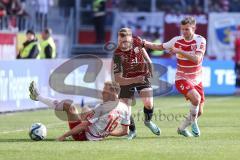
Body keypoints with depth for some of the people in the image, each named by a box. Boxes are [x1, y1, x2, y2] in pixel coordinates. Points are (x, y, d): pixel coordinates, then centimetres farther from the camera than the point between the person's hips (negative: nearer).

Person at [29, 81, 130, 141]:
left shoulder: (102, 108, -25)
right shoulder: (124, 108, -7)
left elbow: (84, 125, -23)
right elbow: (125, 131, 4)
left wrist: (64, 136, -18)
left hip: (83, 136, -8)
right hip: (98, 137, 8)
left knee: (69, 105, -5)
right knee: (86, 110, 30)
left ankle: (37, 96, 11)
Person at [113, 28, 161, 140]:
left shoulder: (137, 41, -21)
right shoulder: (117, 56, -32)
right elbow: (118, 79, -33)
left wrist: (149, 62, 15)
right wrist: (134, 80, -46)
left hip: (143, 75, 2)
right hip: (127, 80, -2)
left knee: (149, 103, -14)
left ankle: (148, 121, 21)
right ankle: (132, 131, 21)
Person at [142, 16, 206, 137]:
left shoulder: (200, 40, -12)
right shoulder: (177, 40, -7)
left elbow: (196, 59, -26)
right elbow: (160, 47, 10)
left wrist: (179, 51, -31)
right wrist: (146, 44, -7)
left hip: (197, 80, 2)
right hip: (182, 79, -2)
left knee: (199, 112, 4)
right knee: (196, 98, -30)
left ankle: (182, 127, 28)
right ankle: (193, 122, -6)